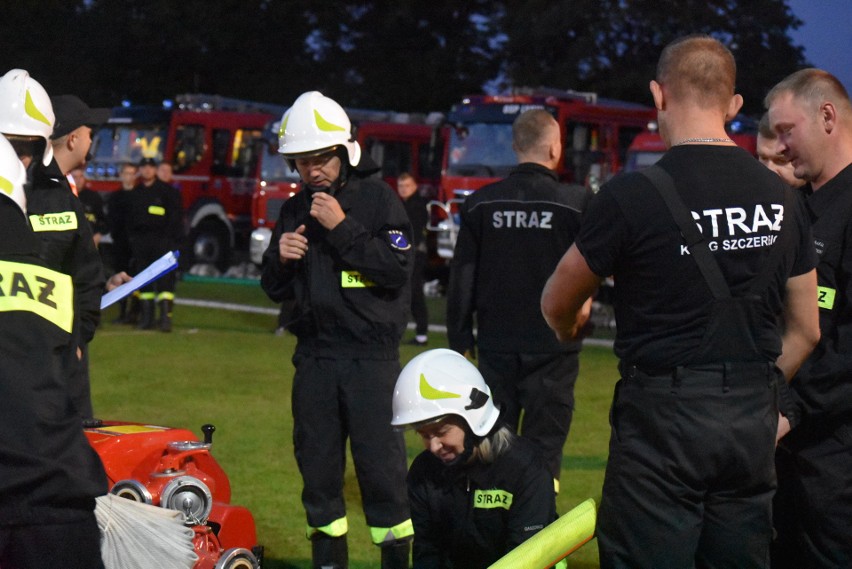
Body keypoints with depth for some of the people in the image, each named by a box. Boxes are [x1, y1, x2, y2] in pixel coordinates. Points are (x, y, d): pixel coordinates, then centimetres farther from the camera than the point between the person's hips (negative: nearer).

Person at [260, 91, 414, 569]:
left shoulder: (378, 198, -2)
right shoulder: (295, 210, 13)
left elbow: (397, 269, -13)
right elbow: (277, 290, 18)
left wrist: (343, 230, -15)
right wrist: (280, 258, -3)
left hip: (371, 355, -5)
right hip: (315, 358, 5)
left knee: (381, 465, -8)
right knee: (318, 467, 8)